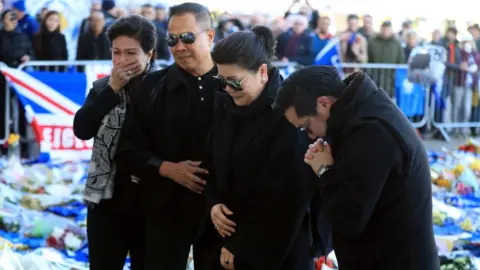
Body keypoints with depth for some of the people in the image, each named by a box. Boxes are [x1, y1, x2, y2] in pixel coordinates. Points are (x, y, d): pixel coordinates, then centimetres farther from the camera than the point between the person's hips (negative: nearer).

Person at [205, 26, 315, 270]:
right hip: (232, 239, 6)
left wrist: (241, 248, -14)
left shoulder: (289, 115, -18)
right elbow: (214, 165, 17)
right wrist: (214, 203, -3)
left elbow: (286, 197, -19)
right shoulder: (230, 108, 5)